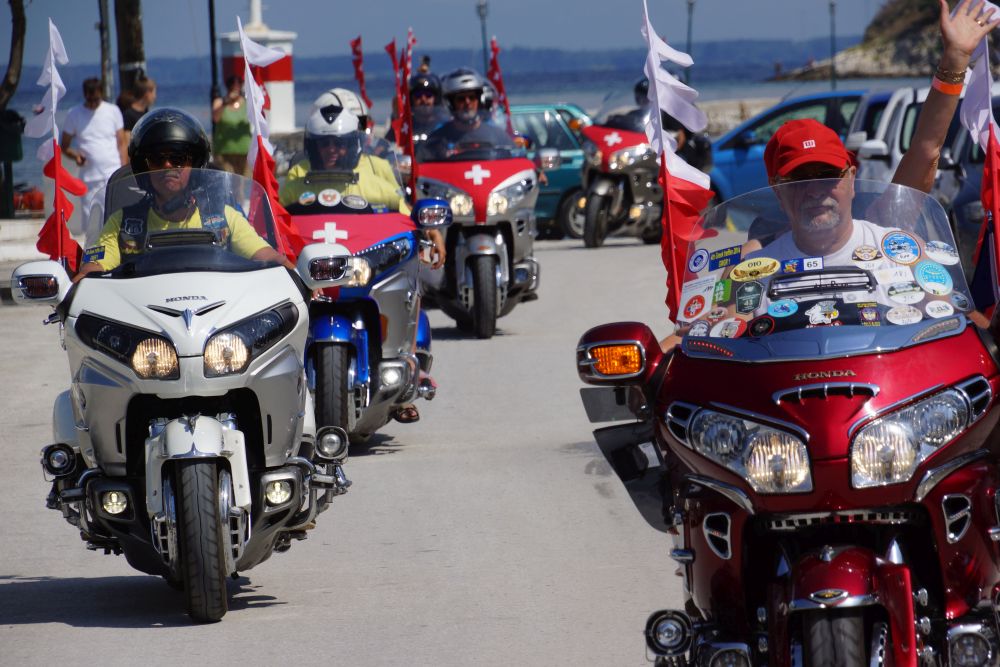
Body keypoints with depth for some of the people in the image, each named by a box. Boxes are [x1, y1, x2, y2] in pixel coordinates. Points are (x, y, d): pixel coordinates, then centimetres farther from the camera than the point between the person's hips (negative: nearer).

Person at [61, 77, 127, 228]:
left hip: (113, 174, -1)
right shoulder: (74, 114, 6)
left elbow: (121, 144, 7)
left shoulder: (113, 111, 6)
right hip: (89, 176, 1)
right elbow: (64, 146, 10)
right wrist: (75, 156, -12)